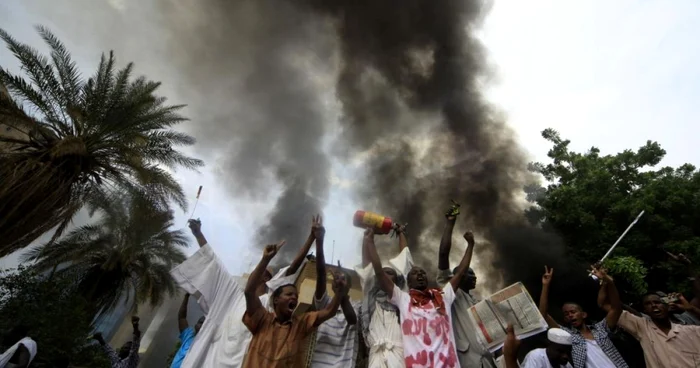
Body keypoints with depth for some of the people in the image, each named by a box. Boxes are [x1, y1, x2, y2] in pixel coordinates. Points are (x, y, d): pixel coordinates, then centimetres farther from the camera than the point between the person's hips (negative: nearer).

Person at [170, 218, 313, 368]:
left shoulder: (270, 300, 6)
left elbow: (292, 268, -2)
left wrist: (311, 237, -6)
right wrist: (198, 234, 22)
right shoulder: (236, 293, 17)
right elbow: (215, 265, 19)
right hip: (217, 356, 4)